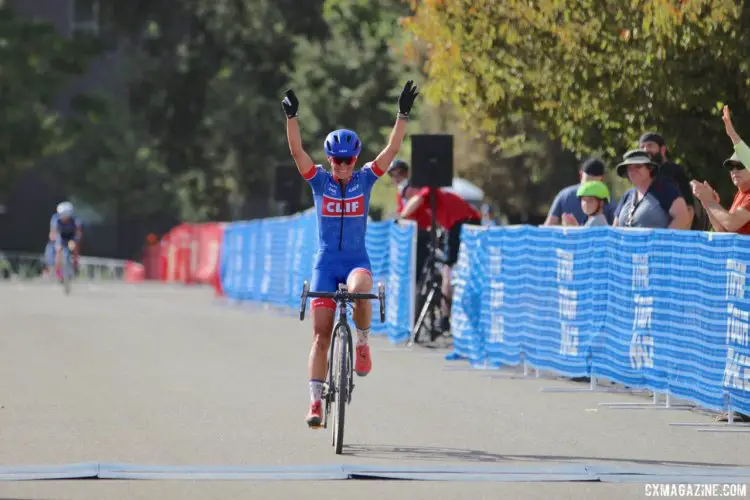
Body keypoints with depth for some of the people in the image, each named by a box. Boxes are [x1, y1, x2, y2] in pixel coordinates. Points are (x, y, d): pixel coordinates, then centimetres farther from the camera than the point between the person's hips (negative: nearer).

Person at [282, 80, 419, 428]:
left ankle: (362, 343, -10)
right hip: (326, 262, 1)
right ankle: (315, 402, 2)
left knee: (359, 291, -37)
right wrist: (291, 116, -25)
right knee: (320, 335, -3)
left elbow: (392, 149, -8)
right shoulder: (319, 181, 1)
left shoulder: (365, 180, 2)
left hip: (357, 260, -1)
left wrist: (403, 115, -18)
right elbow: (296, 151, -12)